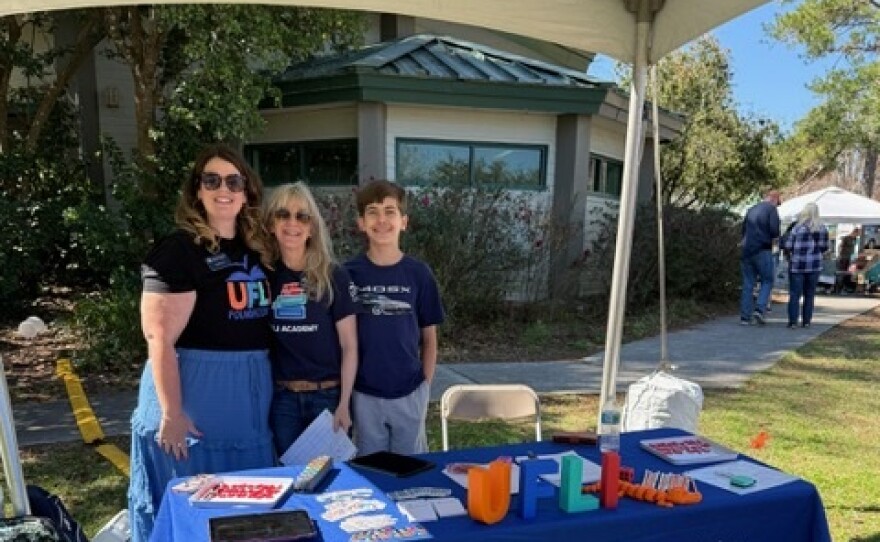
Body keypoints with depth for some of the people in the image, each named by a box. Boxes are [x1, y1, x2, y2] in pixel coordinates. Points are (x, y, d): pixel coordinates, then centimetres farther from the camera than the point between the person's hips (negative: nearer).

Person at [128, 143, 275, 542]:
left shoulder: (255, 249, 8)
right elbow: (160, 338, -19)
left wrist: (263, 382, 15)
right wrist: (171, 414, -21)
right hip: (195, 389, -7)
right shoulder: (178, 251, -14)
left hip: (250, 394, 7)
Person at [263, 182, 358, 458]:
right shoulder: (265, 275, 2)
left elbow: (349, 345, -6)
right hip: (282, 397, 2)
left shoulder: (333, 275, -6)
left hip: (328, 395, -2)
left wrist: (344, 403, -10)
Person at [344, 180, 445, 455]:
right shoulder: (349, 274, -4)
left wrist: (425, 386, 1)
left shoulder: (419, 273, -3)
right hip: (364, 395, 0)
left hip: (409, 394, 1)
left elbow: (429, 338, 4)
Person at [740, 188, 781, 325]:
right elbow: (775, 231, -12)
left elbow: (743, 230, 20)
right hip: (762, 251, -5)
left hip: (747, 251, 5)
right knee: (767, 281, 7)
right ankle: (759, 309, -9)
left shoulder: (752, 210, 17)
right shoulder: (771, 209, -3)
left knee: (747, 284, 6)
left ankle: (745, 316, 4)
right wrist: (772, 236, 8)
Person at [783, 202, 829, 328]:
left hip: (797, 265, -3)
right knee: (809, 294, 11)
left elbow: (788, 246, -10)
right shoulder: (822, 228, 2)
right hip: (814, 265, 3)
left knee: (795, 294, 1)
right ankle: (806, 321, 11)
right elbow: (824, 247, 7)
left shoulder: (798, 227, -11)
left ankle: (793, 321, -2)